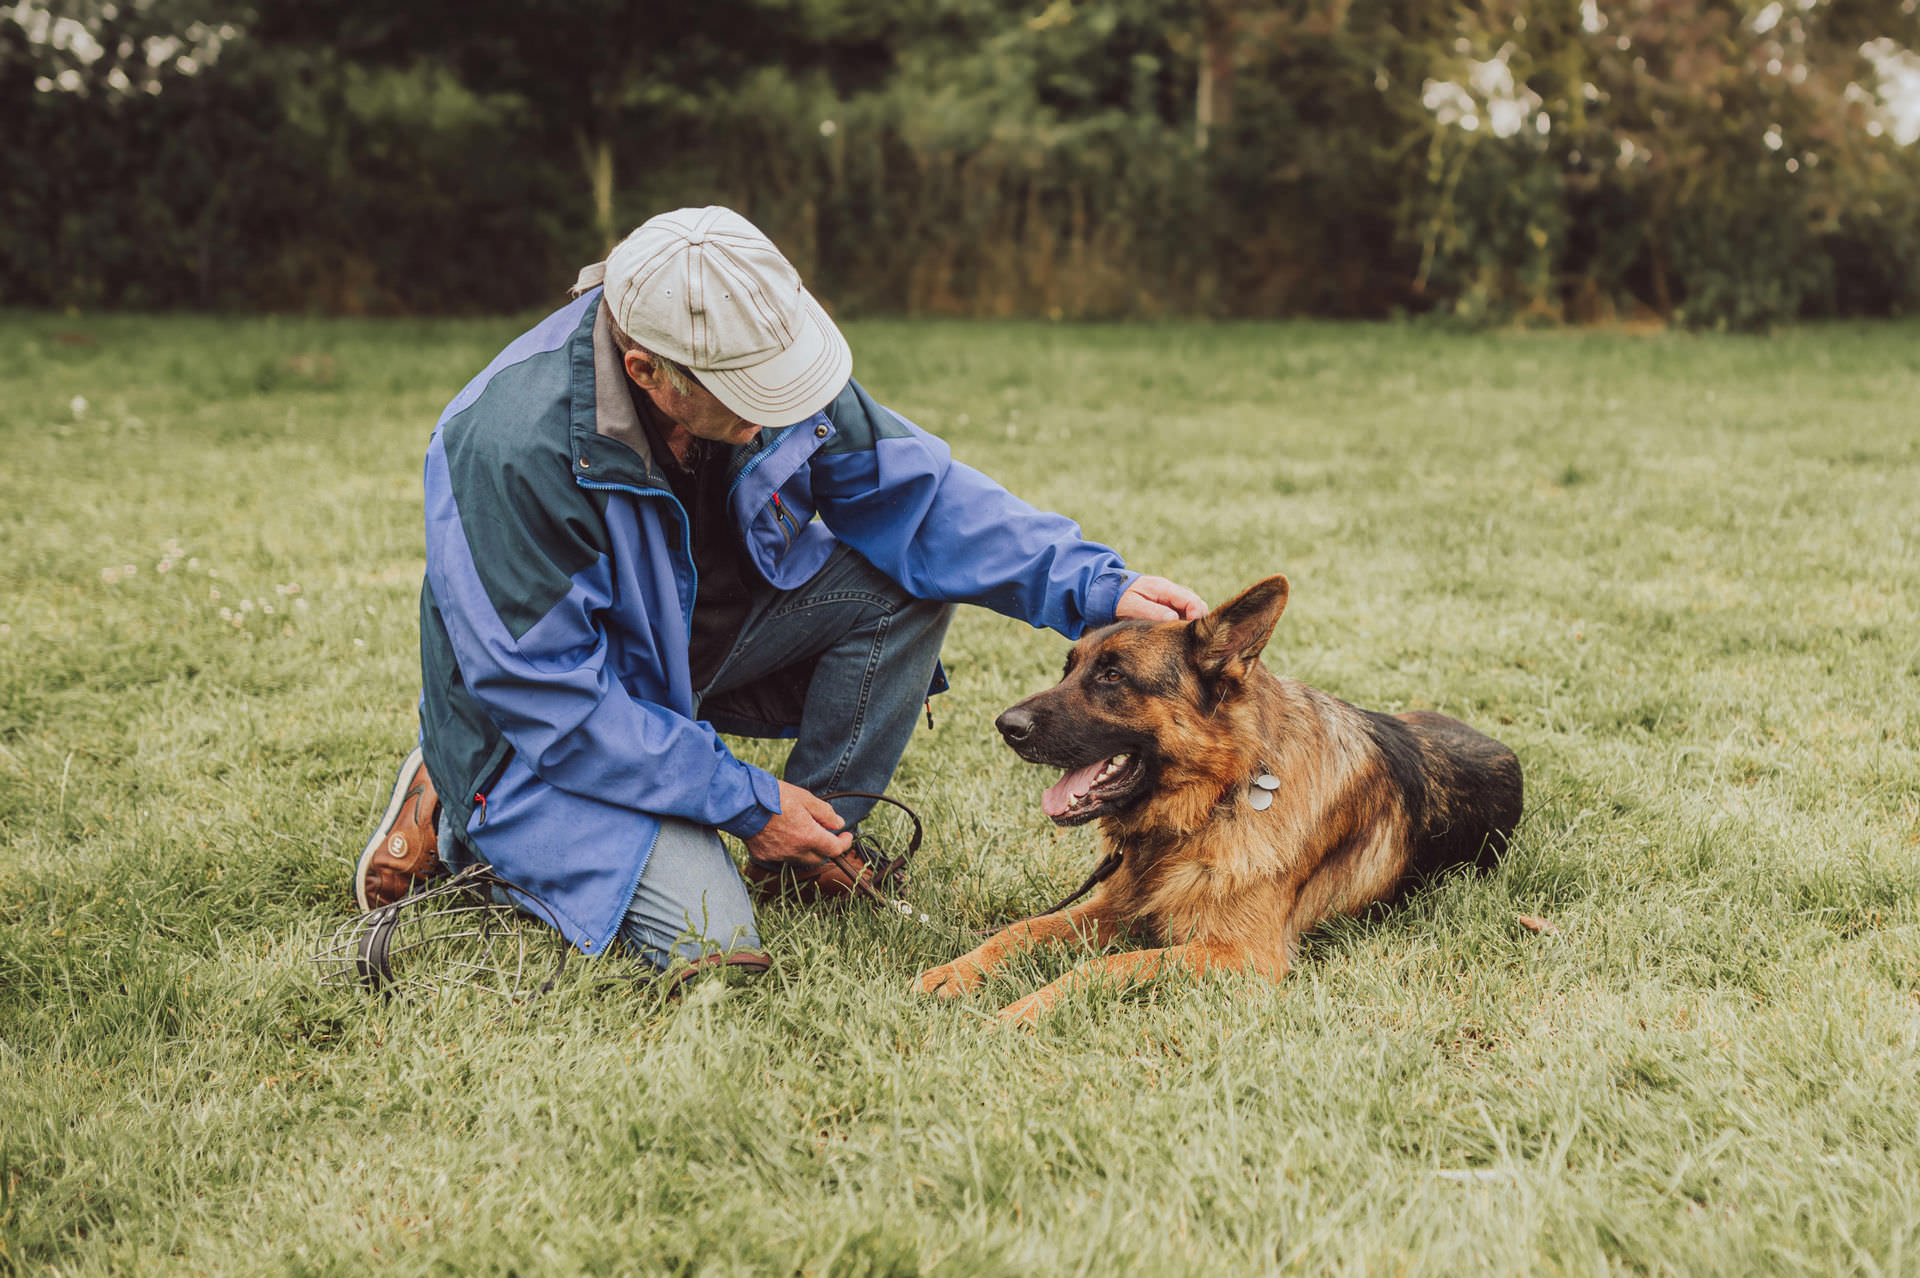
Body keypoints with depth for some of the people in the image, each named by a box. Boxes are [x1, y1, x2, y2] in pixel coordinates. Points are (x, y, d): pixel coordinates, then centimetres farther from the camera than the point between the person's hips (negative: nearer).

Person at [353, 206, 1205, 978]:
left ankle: (819, 845, 3)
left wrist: (1093, 587, -19)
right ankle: (463, 818, 1)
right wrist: (746, 803, -24)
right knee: (709, 943, -23)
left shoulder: (765, 365, -16)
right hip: (545, 723, -6)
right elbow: (547, 695, -28)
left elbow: (911, 485, -8)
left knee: (914, 578, -13)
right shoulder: (517, 448, -35)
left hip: (700, 635, 6)